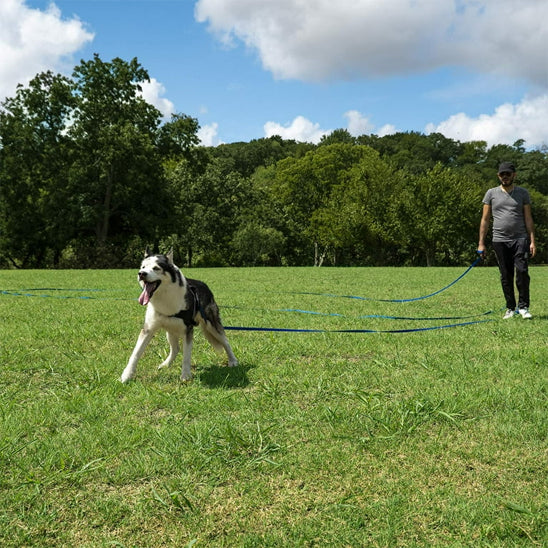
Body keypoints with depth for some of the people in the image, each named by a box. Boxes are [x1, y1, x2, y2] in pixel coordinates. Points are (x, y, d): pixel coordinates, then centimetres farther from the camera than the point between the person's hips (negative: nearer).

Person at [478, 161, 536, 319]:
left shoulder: (523, 193, 9)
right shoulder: (491, 193, 8)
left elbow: (528, 219, 8)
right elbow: (485, 219, 8)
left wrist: (532, 241, -1)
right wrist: (481, 243, 3)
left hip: (520, 239, -1)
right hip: (500, 240, 1)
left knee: (522, 272, -11)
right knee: (506, 276, 6)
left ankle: (523, 307, 0)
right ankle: (510, 308, 16)